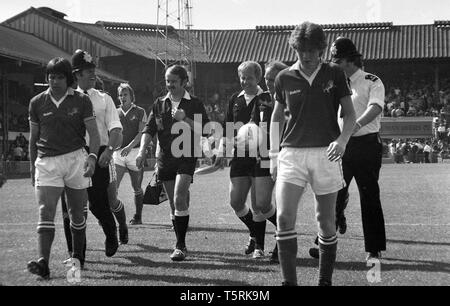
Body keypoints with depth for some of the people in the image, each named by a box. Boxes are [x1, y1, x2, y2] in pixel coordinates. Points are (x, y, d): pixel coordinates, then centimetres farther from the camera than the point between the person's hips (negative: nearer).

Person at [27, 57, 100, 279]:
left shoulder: (81, 101, 3)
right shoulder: (37, 102, 7)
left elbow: (93, 133, 0)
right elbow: (33, 138, 15)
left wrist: (92, 156, -17)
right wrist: (32, 167, 15)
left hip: (75, 159, 0)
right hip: (46, 161, 1)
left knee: (76, 214, 8)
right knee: (45, 212, -13)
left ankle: (78, 257, 25)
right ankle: (43, 263, -22)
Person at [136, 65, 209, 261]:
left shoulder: (195, 104, 3)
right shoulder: (160, 104, 12)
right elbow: (149, 130, 8)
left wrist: (185, 119, -15)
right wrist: (142, 151, -7)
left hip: (186, 158, -4)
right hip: (165, 158, 4)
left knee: (179, 199, -17)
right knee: (174, 204, 9)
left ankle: (180, 246, -12)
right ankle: (181, 244, 21)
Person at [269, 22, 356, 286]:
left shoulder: (335, 74, 2)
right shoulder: (284, 78, 5)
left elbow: (350, 114, 4)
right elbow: (276, 118, 15)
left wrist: (342, 140, -15)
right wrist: (274, 156, 10)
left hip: (325, 153, -1)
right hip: (292, 153, 1)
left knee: (326, 222, 5)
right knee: (284, 217, -13)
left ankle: (325, 281, 19)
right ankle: (289, 281, -6)